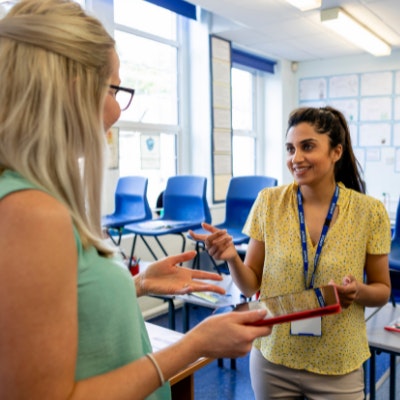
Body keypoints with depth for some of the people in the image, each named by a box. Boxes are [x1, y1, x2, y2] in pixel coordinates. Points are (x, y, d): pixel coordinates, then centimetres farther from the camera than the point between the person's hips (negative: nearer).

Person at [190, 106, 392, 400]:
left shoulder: (370, 211, -10)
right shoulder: (268, 202, -9)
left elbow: (382, 291, 1)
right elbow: (251, 285, -3)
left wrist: (358, 291, -20)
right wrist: (232, 258, -23)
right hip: (272, 358, 1)